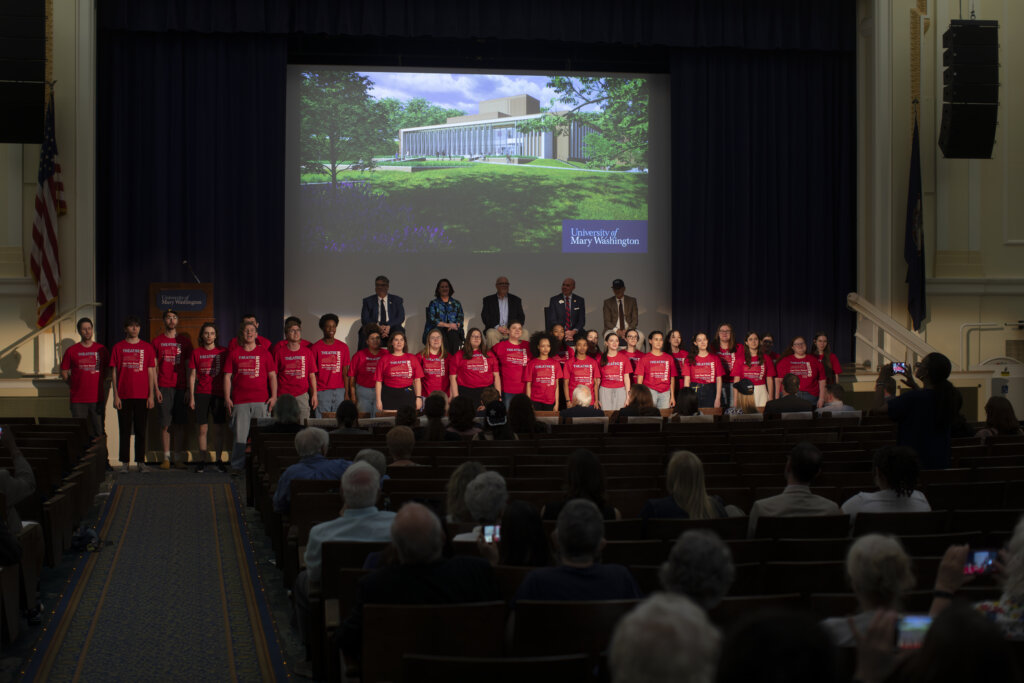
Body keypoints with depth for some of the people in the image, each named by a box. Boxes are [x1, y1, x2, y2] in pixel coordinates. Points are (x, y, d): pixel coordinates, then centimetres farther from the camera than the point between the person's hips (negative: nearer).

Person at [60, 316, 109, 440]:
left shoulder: (101, 349, 7)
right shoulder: (71, 351, 5)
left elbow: (108, 370, 14)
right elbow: (63, 373, 10)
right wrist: (74, 384, 1)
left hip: (97, 398, 1)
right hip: (78, 400, 0)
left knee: (98, 434, 0)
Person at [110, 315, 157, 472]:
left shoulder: (147, 347, 7)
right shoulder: (118, 347, 5)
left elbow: (151, 372, 6)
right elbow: (114, 373, 4)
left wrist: (151, 396, 0)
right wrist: (116, 396, -2)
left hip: (142, 396, 0)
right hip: (124, 396, 0)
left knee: (141, 430, 4)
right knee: (124, 430, 2)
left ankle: (141, 461, 10)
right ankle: (124, 462, 8)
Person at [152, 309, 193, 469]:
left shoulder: (184, 341, 10)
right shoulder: (157, 341, 8)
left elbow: (188, 366, 8)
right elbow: (154, 367, 6)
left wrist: (188, 389, 1)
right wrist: (156, 389, -3)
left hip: (181, 388, 1)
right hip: (164, 388, -1)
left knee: (180, 424, -1)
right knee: (165, 424, -2)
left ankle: (179, 458, 4)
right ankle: (166, 458, 3)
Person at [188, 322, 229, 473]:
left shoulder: (223, 352, 5)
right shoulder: (196, 353, 7)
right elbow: (192, 376, 8)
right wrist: (191, 397, 2)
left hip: (218, 394, 0)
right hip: (201, 394, 0)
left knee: (221, 428, -2)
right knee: (202, 428, 0)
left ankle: (218, 459, 8)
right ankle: (202, 460, 6)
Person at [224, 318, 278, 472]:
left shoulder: (264, 353, 10)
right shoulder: (234, 353, 9)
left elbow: (272, 375, 8)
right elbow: (227, 376, 8)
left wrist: (274, 396, -1)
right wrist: (227, 398, 1)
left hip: (261, 401, 0)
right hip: (239, 401, 0)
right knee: (239, 434, -1)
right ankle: (237, 466, 5)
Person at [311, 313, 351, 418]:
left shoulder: (343, 347, 9)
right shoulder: (315, 348, 1)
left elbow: (345, 373, 9)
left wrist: (347, 393, 3)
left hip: (339, 391, 2)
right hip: (322, 392, -2)